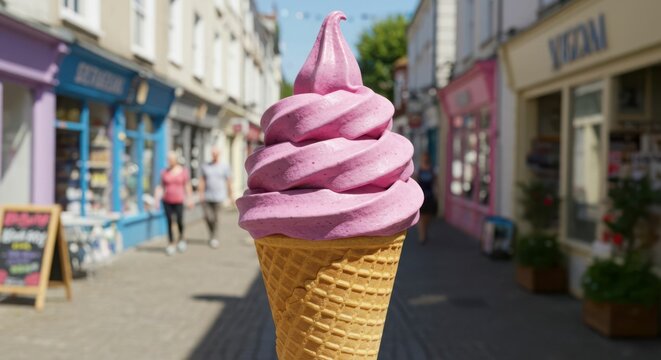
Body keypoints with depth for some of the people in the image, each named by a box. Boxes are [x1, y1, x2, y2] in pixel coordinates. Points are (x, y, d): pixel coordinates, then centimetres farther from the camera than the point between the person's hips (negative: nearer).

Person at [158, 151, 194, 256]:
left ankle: (181, 238, 23)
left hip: (178, 201, -1)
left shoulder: (183, 171, 3)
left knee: (179, 221, -6)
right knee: (169, 222, 1)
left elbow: (187, 186, 6)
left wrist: (189, 199, 2)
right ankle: (171, 243, 10)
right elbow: (161, 187, 11)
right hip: (167, 201, 2)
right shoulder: (164, 172, 6)